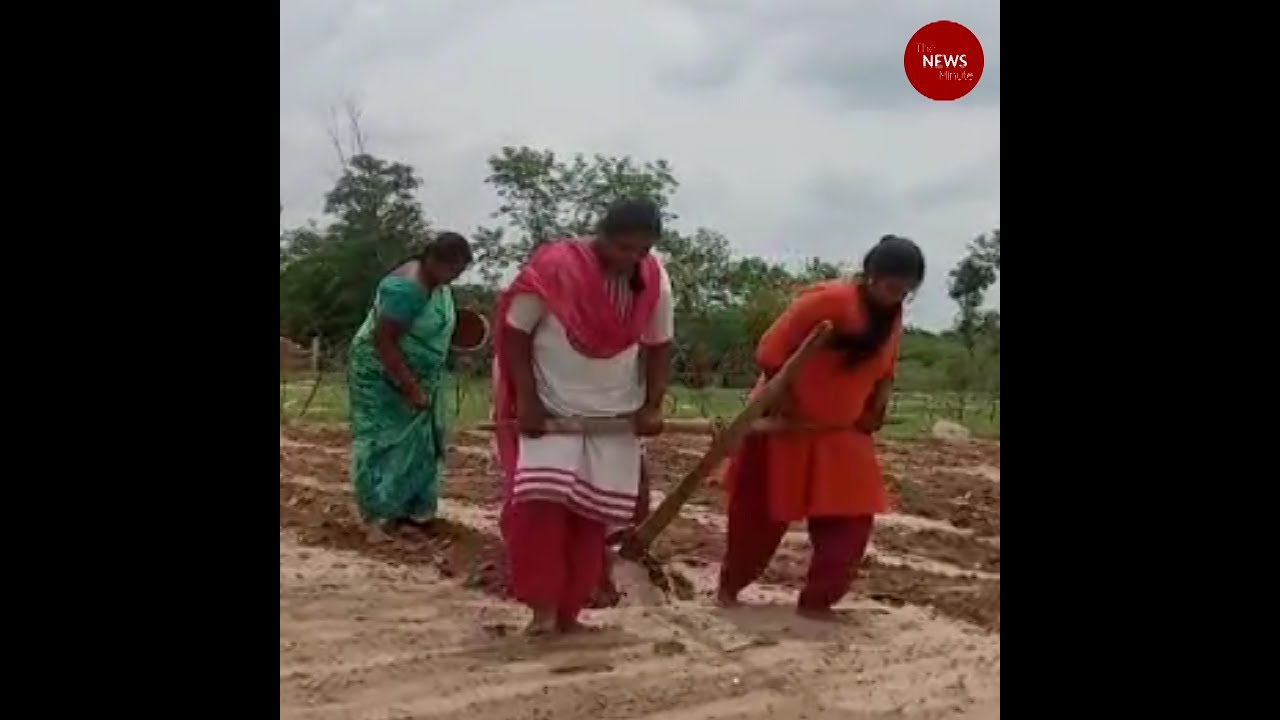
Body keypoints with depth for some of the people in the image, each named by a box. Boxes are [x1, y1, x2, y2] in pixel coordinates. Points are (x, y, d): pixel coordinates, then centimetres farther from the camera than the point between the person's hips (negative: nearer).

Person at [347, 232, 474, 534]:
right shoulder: (407, 287, -28)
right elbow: (383, 341, -28)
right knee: (385, 440, -2)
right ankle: (380, 510, 5)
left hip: (416, 374, 9)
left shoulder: (436, 281, 0)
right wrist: (410, 388, -27)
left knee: (417, 439, 10)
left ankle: (413, 505, 17)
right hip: (382, 376, -9)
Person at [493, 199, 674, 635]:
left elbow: (658, 346, 6)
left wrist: (653, 405, -4)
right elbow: (515, 332, -11)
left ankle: (569, 612, 11)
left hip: (613, 415, 4)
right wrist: (526, 400, -17)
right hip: (549, 410, -4)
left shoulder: (654, 280, -4)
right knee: (541, 505, -17)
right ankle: (543, 609, -9)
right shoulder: (553, 266, -17)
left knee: (592, 516, 2)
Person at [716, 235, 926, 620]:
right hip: (784, 425, -6)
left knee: (852, 520, -3)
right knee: (760, 516, 7)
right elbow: (771, 352, -22)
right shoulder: (826, 300, -23)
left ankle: (817, 600, 9)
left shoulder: (892, 319, 0)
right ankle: (729, 586, 27)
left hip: (843, 432, 6)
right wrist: (787, 408, -21)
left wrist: (875, 409, 4)